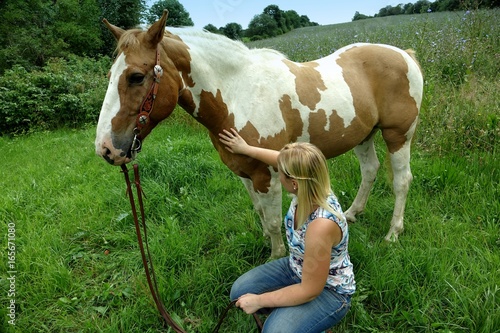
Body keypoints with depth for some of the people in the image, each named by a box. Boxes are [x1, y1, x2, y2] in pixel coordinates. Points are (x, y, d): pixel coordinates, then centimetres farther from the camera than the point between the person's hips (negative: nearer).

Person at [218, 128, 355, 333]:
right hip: (298, 269, 7)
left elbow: (310, 290, -29)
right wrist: (245, 149, 14)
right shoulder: (310, 189, -19)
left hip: (329, 291, -7)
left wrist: (259, 301, -21)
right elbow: (282, 160, 5)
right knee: (240, 292, 2)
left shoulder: (321, 226, -41)